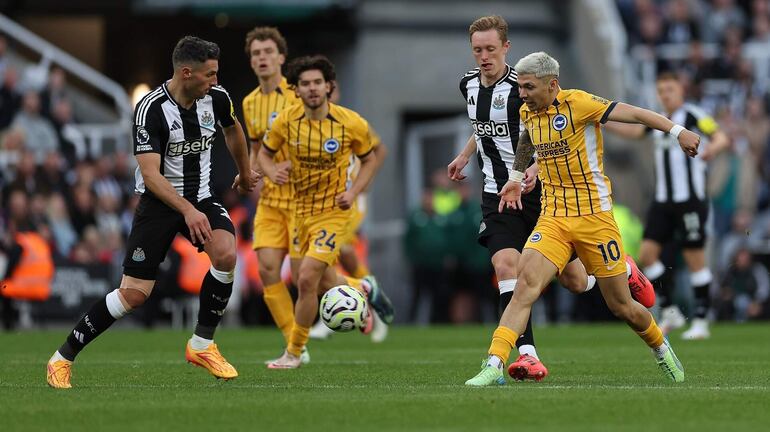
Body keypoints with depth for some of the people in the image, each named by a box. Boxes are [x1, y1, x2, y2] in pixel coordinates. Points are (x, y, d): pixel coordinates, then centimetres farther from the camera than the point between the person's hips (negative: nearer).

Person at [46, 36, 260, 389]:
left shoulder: (216, 98, -4)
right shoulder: (151, 109, -22)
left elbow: (233, 130, 20)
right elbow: (150, 174, -28)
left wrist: (245, 174, 34)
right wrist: (187, 211, -38)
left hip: (200, 199, 5)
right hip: (158, 202, -5)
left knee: (226, 254, -26)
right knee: (134, 294, -9)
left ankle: (202, 345, -8)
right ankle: (62, 358, 6)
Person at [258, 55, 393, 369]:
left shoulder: (351, 123, -13)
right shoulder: (286, 121, -8)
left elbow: (369, 159, 3)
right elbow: (265, 152, 7)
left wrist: (353, 192, -12)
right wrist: (272, 172, -16)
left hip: (333, 211, -4)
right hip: (301, 210, 4)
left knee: (307, 279, -15)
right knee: (320, 282, 12)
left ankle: (294, 352, 2)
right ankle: (366, 289, 44)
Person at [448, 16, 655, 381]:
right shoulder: (469, 85, 5)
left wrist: (535, 169, -30)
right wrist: (464, 156, 27)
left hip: (540, 191, -5)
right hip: (498, 195, 5)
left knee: (575, 281, 4)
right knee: (506, 266, -20)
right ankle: (527, 355, -24)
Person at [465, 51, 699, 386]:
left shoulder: (576, 103, -13)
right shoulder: (528, 113, 6)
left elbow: (634, 114, -16)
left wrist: (677, 131, -24)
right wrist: (516, 177, 35)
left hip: (593, 215, -4)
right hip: (553, 217, 4)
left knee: (621, 306, 5)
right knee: (526, 284, -19)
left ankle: (660, 348, 35)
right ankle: (494, 365, -26)